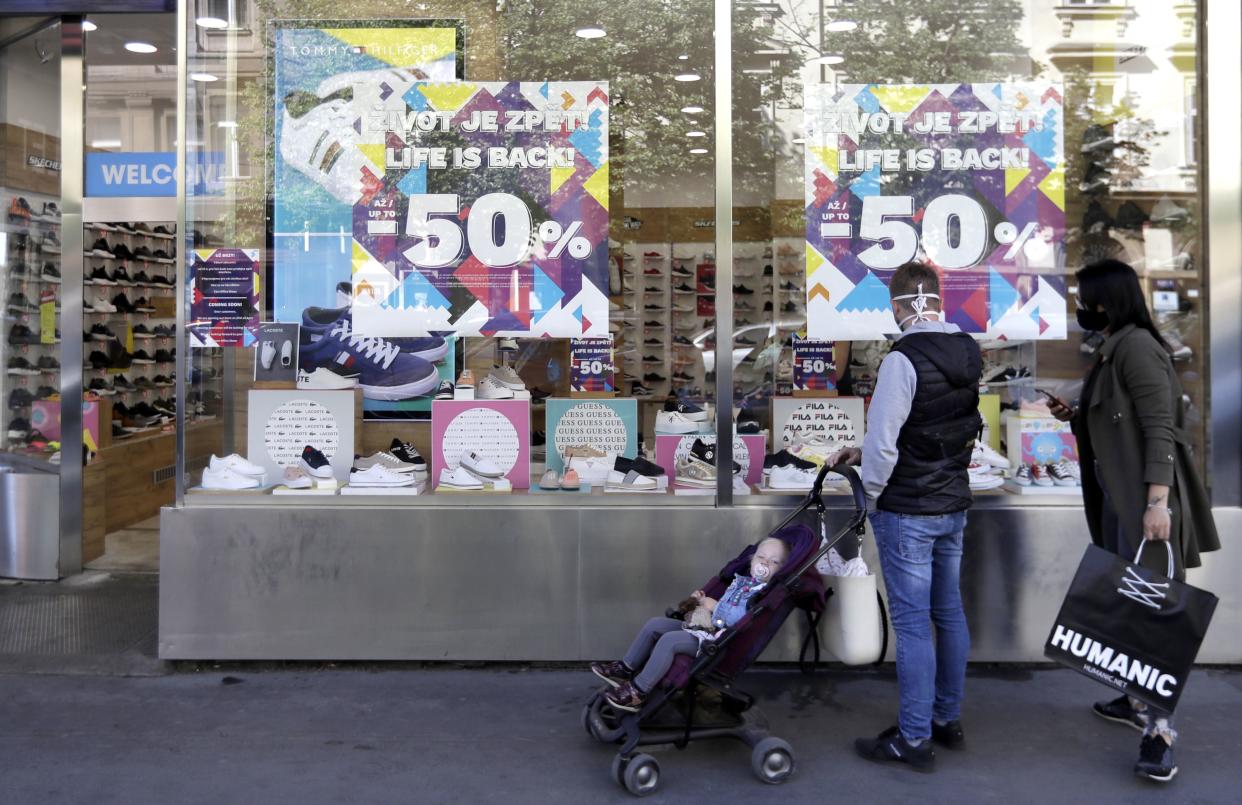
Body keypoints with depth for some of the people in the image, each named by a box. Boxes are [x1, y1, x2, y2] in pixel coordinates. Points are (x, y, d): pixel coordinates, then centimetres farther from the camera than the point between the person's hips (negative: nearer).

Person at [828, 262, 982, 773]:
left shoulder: (903, 360, -21)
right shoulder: (968, 353, 4)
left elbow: (883, 438, -20)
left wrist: (872, 495, -2)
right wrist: (866, 452, 10)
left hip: (907, 513, -8)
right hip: (954, 505, 8)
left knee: (912, 623, -1)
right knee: (948, 612, 16)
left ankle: (913, 739, 8)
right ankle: (947, 719, 30)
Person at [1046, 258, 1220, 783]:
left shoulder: (1136, 346, -15)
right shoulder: (1111, 350, 14)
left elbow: (1159, 429, -21)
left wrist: (1157, 502, -27)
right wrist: (1075, 417, 7)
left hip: (1145, 499, -10)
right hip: (1117, 498, 10)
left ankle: (1159, 734, -7)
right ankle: (1137, 701, 29)